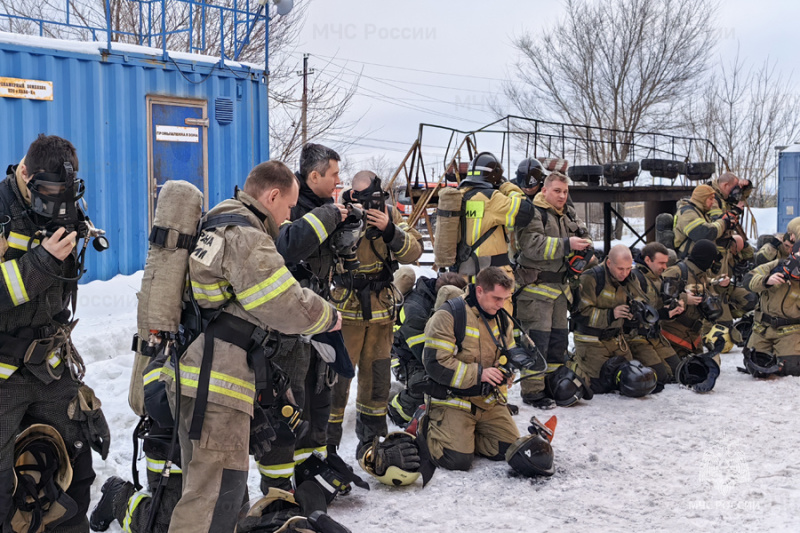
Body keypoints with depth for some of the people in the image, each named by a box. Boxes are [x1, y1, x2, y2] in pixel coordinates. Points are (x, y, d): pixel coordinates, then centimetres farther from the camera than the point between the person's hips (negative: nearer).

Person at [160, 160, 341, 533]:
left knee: (208, 485, 22)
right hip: (215, 383, -11)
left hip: (192, 373, 11)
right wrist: (329, 318, 1)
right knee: (217, 493, -9)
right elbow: (287, 306, -17)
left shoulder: (217, 226, 18)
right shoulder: (246, 237, -15)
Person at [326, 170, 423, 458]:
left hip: (380, 309, 4)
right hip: (344, 308, -4)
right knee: (338, 373, -7)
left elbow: (413, 252, -10)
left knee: (377, 376, 13)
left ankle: (370, 440, 28)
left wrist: (389, 230, -26)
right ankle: (326, 442, 4)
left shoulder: (390, 216, 0)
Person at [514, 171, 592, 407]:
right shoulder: (532, 213, -11)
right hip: (536, 286, -9)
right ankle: (532, 390, -3)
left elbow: (583, 235, 25)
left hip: (560, 286, 9)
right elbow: (532, 245, -24)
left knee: (559, 338, 14)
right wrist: (566, 245, -26)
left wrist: (584, 245, 0)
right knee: (537, 339, -9)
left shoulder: (569, 214, 15)